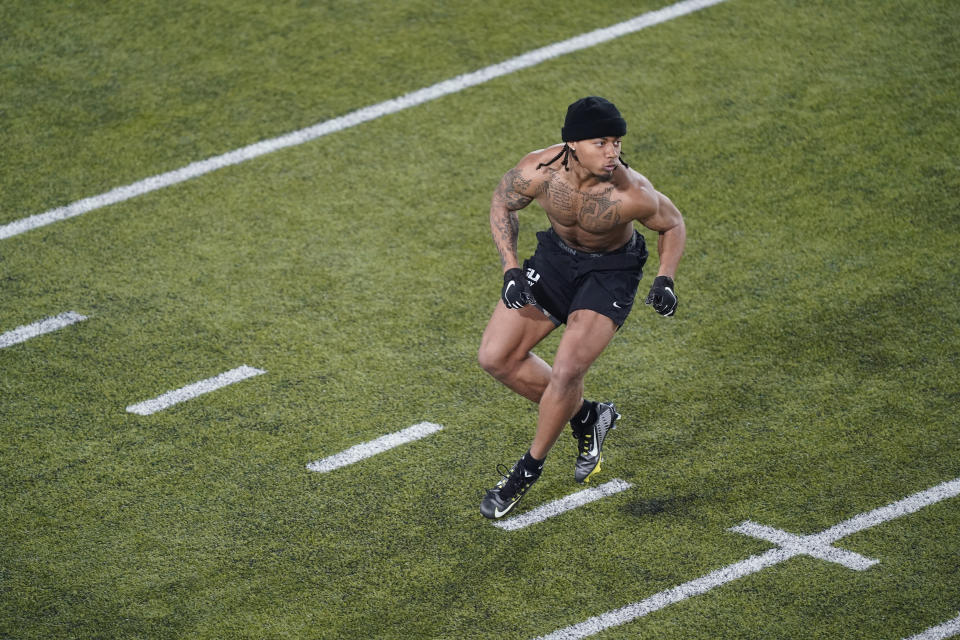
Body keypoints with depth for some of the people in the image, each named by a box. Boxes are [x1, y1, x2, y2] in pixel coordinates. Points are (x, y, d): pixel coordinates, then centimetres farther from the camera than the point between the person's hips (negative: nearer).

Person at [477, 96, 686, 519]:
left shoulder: (632, 194, -32)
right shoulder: (537, 171, -28)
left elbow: (672, 224, -10)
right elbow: (503, 202, -5)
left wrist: (665, 279, -23)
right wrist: (510, 268, -15)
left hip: (611, 270, -4)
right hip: (556, 254, 4)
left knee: (567, 371, -18)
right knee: (496, 357, 0)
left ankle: (530, 469, 6)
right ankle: (586, 417, 19)